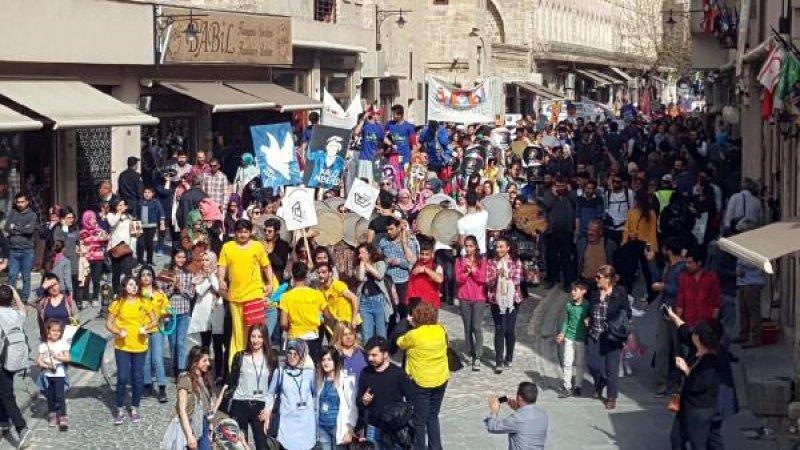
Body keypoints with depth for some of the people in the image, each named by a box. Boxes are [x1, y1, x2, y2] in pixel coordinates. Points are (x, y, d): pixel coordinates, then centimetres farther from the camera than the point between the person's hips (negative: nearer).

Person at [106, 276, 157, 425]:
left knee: (137, 378, 7)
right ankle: (120, 410, 8)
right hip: (122, 346, -1)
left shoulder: (143, 303, 2)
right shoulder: (117, 304, -1)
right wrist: (118, 332, -15)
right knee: (122, 378, -4)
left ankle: (135, 409, 20)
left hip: (139, 346, 2)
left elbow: (154, 321, 8)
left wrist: (146, 327, -11)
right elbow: (108, 323, 2)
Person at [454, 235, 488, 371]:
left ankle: (478, 357, -7)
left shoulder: (482, 261, 1)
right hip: (464, 298, 3)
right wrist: (467, 271, -17)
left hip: (479, 298, -3)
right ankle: (471, 353, 18)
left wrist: (473, 268, -17)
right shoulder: (460, 261, 5)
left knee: (477, 327, -8)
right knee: (467, 328, 9)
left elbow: (483, 278, -8)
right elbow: (458, 279, -3)